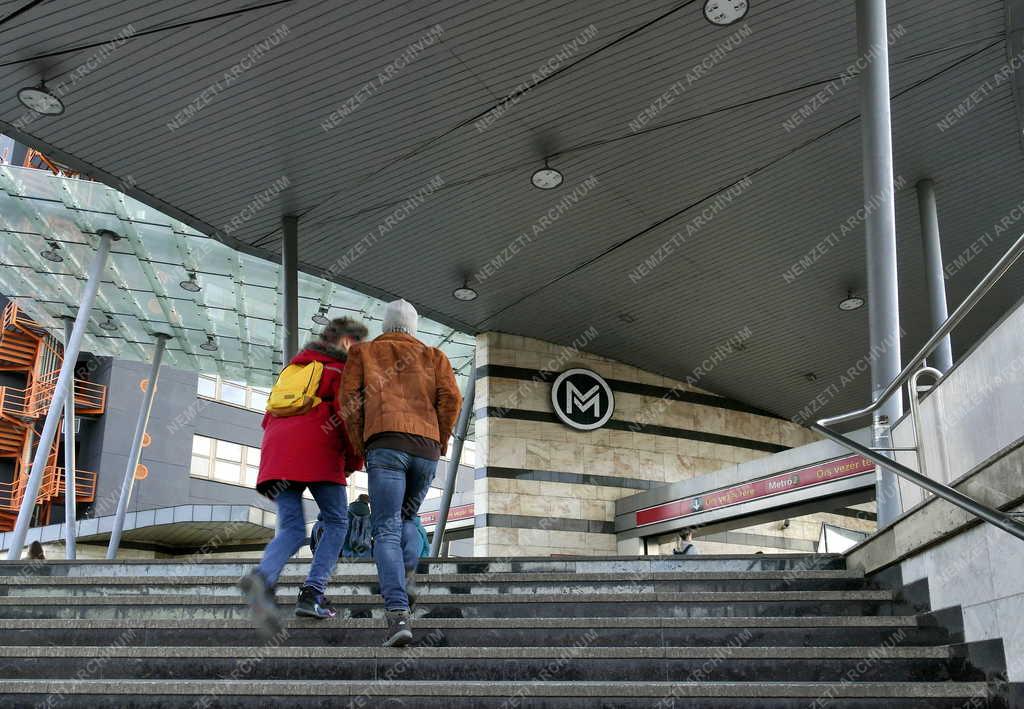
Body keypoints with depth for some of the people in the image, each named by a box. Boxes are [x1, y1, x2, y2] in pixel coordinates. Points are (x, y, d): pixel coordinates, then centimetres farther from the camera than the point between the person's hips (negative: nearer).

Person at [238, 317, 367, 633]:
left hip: (277, 454, 6)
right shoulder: (344, 370, 9)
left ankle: (262, 578, -30)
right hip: (319, 454, -5)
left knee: (291, 532, 1)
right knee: (336, 523, 10)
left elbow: (269, 418, 27)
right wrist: (354, 462, 9)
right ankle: (312, 593, -5)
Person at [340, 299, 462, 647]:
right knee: (406, 520, 25)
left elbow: (349, 399, 7)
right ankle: (407, 577, -2)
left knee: (386, 530, -6)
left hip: (386, 445, -2)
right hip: (426, 450, 3)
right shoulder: (433, 356, 23)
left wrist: (360, 447, 14)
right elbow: (451, 397, 6)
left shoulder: (364, 351, 21)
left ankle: (398, 615, -23)